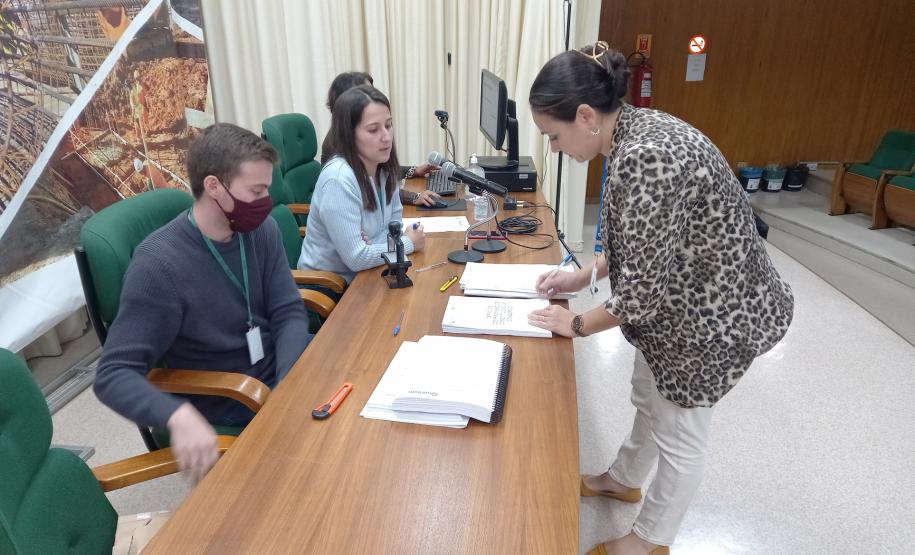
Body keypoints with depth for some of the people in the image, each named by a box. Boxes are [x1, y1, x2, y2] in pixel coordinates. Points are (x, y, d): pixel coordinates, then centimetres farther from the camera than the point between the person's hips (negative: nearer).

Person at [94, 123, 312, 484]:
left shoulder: (261, 230, -6)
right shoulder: (158, 264, -22)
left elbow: (288, 313, -4)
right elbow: (113, 375, -22)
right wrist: (179, 415, -42)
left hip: (281, 373, 6)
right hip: (229, 406, -5)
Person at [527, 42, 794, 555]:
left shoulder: (645, 157, -33)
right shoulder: (634, 129, -2)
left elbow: (641, 289, -27)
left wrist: (577, 325, -12)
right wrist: (586, 274, 7)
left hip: (713, 313, -9)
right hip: (685, 296, 9)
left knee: (680, 432, 12)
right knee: (649, 398, 26)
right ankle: (625, 480, 52)